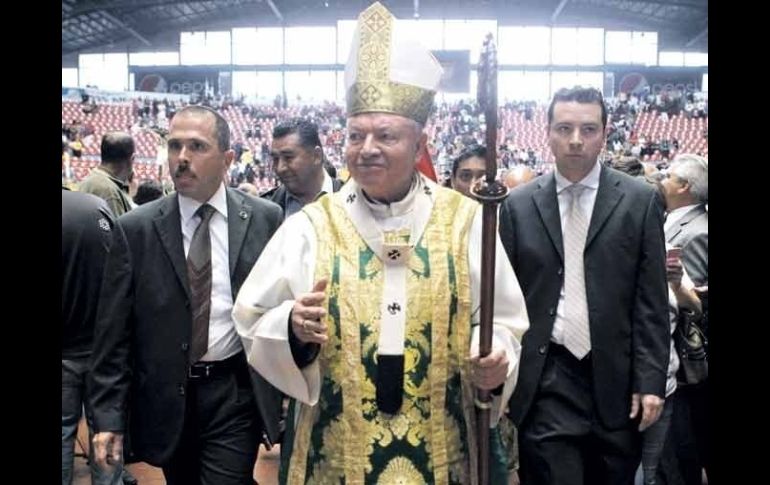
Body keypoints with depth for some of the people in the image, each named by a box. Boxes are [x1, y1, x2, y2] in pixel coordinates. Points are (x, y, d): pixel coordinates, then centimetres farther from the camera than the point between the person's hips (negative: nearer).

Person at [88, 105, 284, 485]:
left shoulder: (265, 219, -2)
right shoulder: (135, 229, -3)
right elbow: (113, 330, -2)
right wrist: (108, 414, -6)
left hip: (236, 394, -1)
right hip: (166, 398, 2)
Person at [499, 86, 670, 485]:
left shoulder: (641, 200, 1)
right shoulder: (518, 204, 3)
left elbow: (651, 300, 0)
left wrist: (650, 379, -4)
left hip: (616, 378, 1)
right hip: (546, 380, 0)